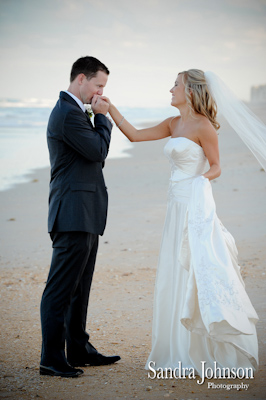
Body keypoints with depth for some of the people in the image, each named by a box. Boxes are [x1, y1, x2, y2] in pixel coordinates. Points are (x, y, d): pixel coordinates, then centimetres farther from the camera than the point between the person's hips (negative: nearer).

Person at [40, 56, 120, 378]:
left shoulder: (70, 110, 19)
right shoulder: (69, 113, -14)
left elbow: (93, 155, 20)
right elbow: (98, 151, -15)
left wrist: (98, 117, 8)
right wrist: (102, 117, -3)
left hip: (84, 217, 11)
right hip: (75, 215, -11)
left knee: (79, 288, 15)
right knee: (60, 289, -7)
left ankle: (78, 350, 24)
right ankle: (51, 359, -3)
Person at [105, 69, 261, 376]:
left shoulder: (203, 125, -8)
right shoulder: (173, 124, 15)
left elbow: (216, 167, -5)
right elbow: (135, 135, 18)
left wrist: (203, 178, -23)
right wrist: (110, 109, 16)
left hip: (196, 204, -8)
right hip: (177, 204, 8)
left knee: (198, 274, -8)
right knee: (176, 277, 9)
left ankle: (207, 353, 0)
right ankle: (183, 351, 17)